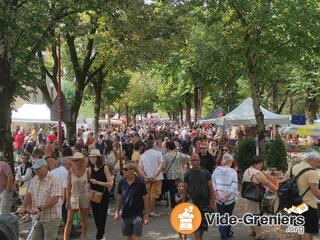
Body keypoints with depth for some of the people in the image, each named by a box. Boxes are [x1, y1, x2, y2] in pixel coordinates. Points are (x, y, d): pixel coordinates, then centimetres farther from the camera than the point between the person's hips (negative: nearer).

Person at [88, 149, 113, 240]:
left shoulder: (104, 168, -12)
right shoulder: (90, 169, 2)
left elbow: (110, 183, -16)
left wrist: (97, 182, -20)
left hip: (103, 195, -5)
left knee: (102, 216, -2)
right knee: (96, 215, 13)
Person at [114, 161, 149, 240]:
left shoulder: (140, 182, -12)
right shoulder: (122, 182, -2)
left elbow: (145, 199, -6)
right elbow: (119, 198, 10)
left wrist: (146, 215, -6)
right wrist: (117, 212, 9)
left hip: (137, 215, -4)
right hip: (125, 215, 4)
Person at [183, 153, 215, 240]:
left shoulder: (206, 173, -2)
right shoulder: (188, 175, 0)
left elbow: (211, 188, -1)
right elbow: (185, 190, 6)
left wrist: (213, 202, -5)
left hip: (205, 203, 1)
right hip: (194, 203, -1)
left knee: (203, 225, 10)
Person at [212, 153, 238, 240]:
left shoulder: (216, 170, -3)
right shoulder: (233, 172, -10)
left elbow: (213, 184, -4)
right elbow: (233, 187, -16)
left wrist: (217, 195, -6)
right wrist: (226, 197, -13)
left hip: (218, 199, 1)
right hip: (230, 199, 0)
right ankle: (227, 233, 38)